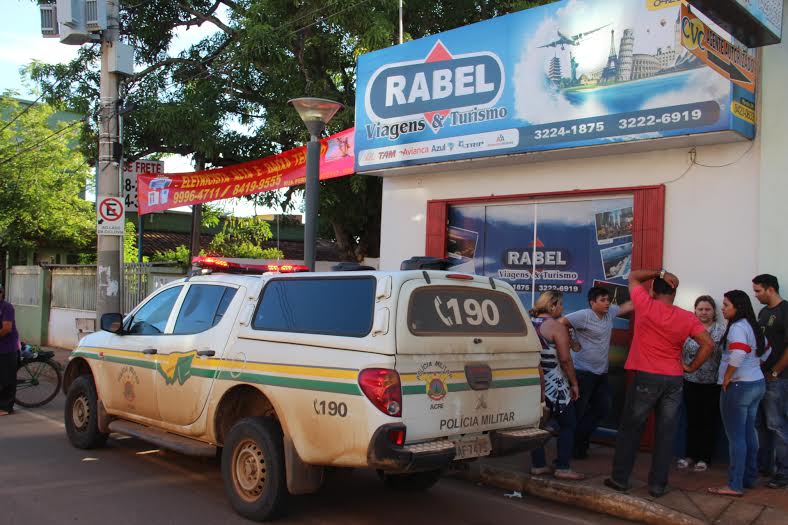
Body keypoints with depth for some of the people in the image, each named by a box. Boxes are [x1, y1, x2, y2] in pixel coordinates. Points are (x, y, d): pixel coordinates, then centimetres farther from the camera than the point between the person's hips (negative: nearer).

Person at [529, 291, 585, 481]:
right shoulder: (557, 327, -12)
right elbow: (565, 359, -15)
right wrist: (574, 383, -5)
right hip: (553, 383, -7)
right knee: (567, 424, 4)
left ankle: (537, 465, 15)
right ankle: (562, 468, 2)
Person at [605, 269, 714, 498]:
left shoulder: (645, 305, -5)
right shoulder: (688, 318, 1)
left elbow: (633, 276, 10)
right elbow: (708, 344, -4)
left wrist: (660, 273, 3)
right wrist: (691, 368, 4)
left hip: (646, 378, -2)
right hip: (675, 380, 2)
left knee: (630, 430, 9)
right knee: (665, 435, 8)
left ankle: (620, 479, 14)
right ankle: (658, 484, 12)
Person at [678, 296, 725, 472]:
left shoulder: (721, 331, -5)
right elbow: (681, 353, 7)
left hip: (713, 384, -2)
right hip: (691, 382, 3)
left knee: (709, 421, 7)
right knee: (692, 420, 10)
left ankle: (704, 457, 18)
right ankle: (690, 455, 22)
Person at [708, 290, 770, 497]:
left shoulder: (737, 327, -16)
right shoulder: (753, 326, 13)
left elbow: (738, 355, -29)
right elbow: (765, 350, 25)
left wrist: (726, 378, -18)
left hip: (739, 386, -10)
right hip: (757, 383, 10)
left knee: (736, 436, -5)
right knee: (748, 433, 16)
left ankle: (735, 485, -2)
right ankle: (750, 478, 24)